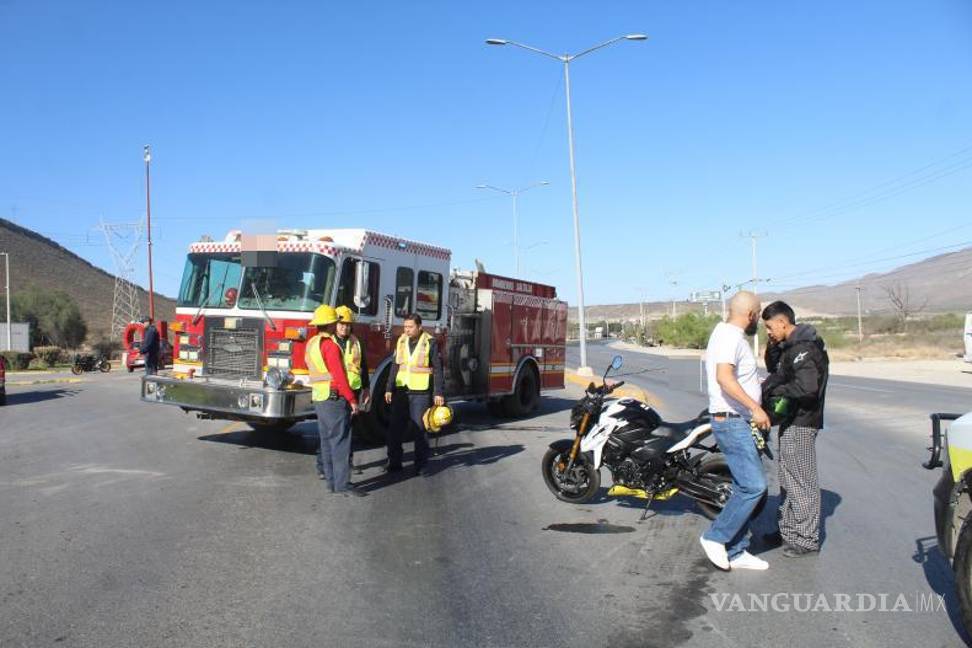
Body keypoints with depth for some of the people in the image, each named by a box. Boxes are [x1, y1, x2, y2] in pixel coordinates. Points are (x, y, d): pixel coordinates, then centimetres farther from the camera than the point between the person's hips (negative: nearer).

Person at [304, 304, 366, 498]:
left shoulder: (311, 343, 12)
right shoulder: (330, 345, -17)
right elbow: (339, 377, -20)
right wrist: (352, 400, -16)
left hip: (318, 398, 10)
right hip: (335, 397, -10)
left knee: (327, 440, 13)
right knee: (340, 441, -7)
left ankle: (331, 479, 19)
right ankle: (342, 483, -7)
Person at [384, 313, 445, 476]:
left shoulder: (430, 343, -6)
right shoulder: (401, 341, 8)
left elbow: (438, 370, -6)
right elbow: (395, 366, 13)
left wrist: (439, 393, -10)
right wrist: (389, 389, 10)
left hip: (420, 393, -4)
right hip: (401, 391, 5)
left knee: (420, 429, 1)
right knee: (395, 428, 7)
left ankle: (421, 464, 11)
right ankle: (394, 462, 18)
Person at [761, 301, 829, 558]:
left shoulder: (803, 348, -19)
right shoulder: (789, 346, 12)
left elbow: (808, 386, -30)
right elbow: (774, 370, 22)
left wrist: (774, 391, -18)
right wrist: (772, 346, 6)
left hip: (800, 424, -11)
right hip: (791, 421, 11)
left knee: (801, 481, -2)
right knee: (788, 479, 18)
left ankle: (807, 540, 8)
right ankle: (788, 531, 30)